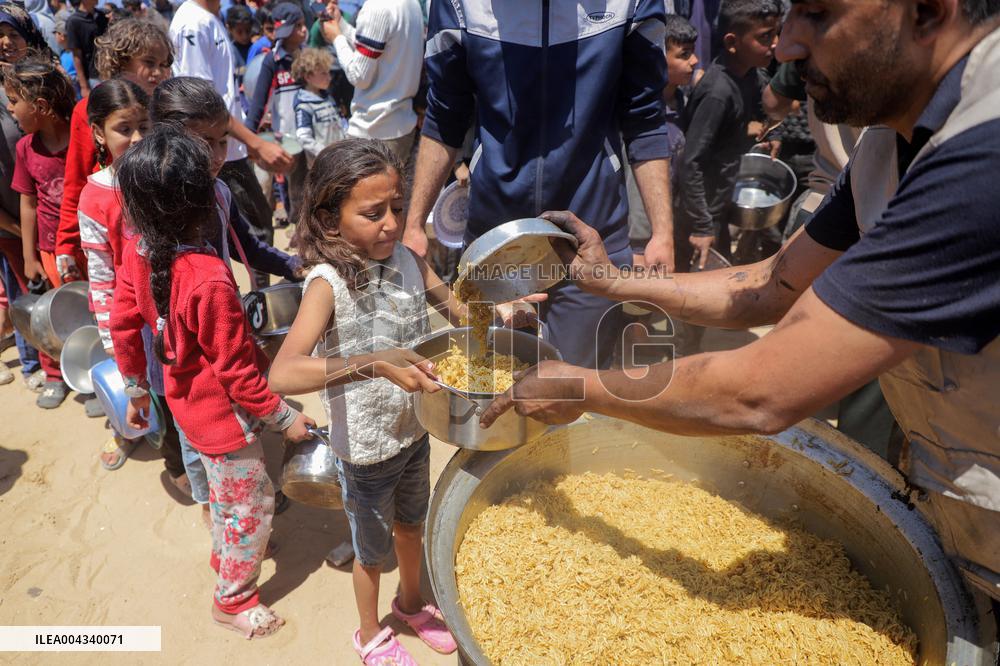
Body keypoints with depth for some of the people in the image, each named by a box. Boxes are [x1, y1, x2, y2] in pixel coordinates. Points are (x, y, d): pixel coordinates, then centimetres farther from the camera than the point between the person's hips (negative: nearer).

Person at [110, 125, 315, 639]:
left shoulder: (137, 251, -11)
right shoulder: (209, 281, -35)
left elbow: (123, 325, 1)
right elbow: (236, 370, -26)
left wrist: (136, 389, 16)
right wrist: (283, 417, -13)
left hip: (190, 399, 8)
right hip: (223, 413, -8)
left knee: (225, 491, 31)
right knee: (252, 501, 13)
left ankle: (227, 554, 55)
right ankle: (233, 601, 33)